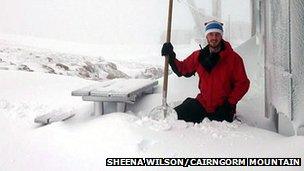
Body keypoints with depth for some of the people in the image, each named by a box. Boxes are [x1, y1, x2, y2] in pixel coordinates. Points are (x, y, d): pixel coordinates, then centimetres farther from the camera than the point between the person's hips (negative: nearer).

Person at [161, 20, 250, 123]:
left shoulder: (233, 58, -9)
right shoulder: (198, 56, 1)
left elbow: (243, 84, -7)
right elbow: (182, 69, 11)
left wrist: (230, 103, -12)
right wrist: (171, 58, -6)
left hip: (222, 108, -3)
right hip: (201, 104, 3)